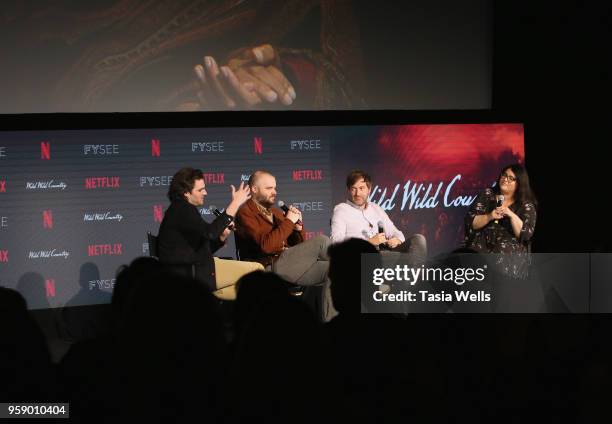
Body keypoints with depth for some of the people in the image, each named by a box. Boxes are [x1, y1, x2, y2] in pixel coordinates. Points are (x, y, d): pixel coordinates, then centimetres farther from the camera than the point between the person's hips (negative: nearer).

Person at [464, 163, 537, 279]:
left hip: (511, 258, -1)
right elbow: (470, 222, 1)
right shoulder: (487, 195, 8)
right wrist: (490, 217, -15)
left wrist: (511, 215, -18)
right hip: (481, 252, 1)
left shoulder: (526, 206, 4)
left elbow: (526, 234, -7)